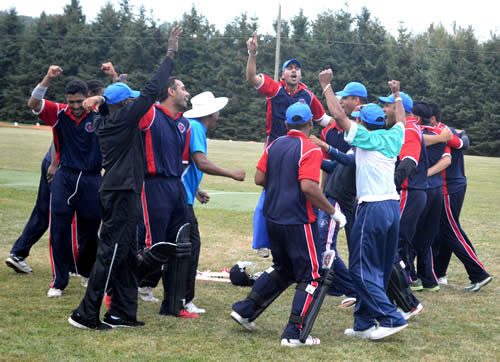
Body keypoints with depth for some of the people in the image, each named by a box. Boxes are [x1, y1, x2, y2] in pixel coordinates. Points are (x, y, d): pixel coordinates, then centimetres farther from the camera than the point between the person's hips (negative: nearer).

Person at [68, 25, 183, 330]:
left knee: (127, 254, 13)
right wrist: (171, 54, -10)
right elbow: (151, 91, -15)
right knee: (111, 253, -7)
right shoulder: (123, 118, -12)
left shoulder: (106, 120, 10)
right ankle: (86, 314, -5)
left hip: (118, 192, 9)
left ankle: (122, 313, 17)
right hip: (123, 193, -9)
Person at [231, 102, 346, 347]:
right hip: (299, 221, -7)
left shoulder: (274, 146, 7)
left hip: (273, 218, 8)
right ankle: (294, 334, -2)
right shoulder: (310, 150, -14)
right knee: (310, 277, 2)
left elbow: (259, 178, 6)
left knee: (282, 270, 25)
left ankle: (245, 310, 23)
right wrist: (333, 212, -15)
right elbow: (309, 187, -23)